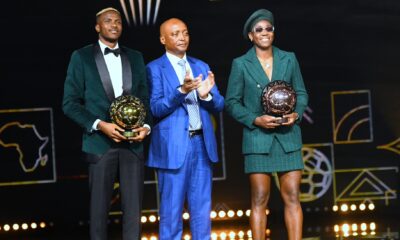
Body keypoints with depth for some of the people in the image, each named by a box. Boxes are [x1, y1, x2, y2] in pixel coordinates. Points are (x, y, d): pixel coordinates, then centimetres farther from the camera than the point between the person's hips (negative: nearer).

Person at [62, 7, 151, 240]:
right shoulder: (82, 57, 3)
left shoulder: (136, 58, 14)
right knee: (100, 206, 4)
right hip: (100, 142, -3)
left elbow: (145, 98, 15)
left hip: (132, 143, 3)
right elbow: (70, 103, -1)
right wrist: (99, 125, -13)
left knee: (134, 207, 1)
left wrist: (146, 126, -4)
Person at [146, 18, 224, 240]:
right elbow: (156, 108, -11)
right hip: (173, 146, -5)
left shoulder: (201, 67, 14)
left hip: (202, 144, 5)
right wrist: (181, 91, -25)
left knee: (202, 209, 9)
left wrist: (206, 95, -13)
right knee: (172, 209, 0)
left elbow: (219, 106, 9)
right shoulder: (155, 69, -1)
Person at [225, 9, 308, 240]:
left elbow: (302, 94, 14)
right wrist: (255, 120, -11)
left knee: (292, 197, -2)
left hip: (288, 138, 2)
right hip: (258, 139, -2)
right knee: (260, 199, -2)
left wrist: (296, 114, -6)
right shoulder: (241, 64, 3)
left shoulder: (289, 59, 9)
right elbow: (231, 102, 4)